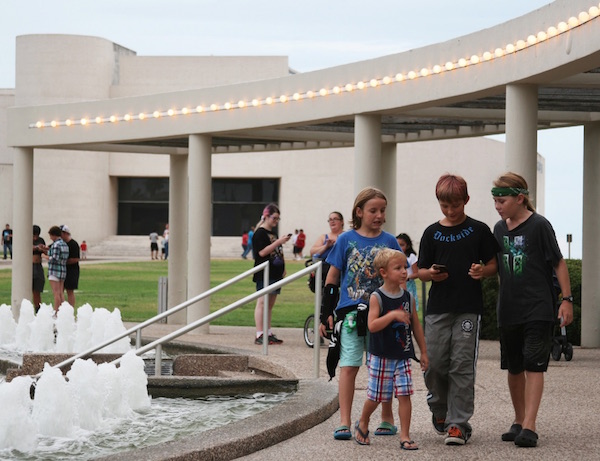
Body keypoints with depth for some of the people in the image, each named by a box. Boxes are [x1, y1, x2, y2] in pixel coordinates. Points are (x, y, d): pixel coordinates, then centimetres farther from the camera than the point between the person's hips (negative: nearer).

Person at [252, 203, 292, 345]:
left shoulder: (273, 233, 19)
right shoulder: (260, 233, -7)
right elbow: (262, 252, -18)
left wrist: (283, 268, 22)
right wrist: (279, 242, -20)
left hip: (275, 273, 9)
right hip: (264, 274, -9)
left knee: (270, 304, 9)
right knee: (262, 303, -10)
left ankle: (268, 333, 13)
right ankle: (259, 335, -13)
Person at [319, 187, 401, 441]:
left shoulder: (389, 241, 5)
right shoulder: (346, 240, 2)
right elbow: (333, 278, 5)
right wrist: (326, 314, 1)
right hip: (351, 313, -1)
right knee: (348, 366, -5)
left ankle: (387, 418, 23)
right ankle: (344, 422, -4)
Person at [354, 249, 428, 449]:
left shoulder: (408, 297, 5)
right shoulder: (377, 297, -10)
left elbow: (416, 325, 12)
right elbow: (372, 325, -21)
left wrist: (423, 351, 13)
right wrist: (393, 315, -31)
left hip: (403, 355, 3)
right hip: (381, 356, -3)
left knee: (404, 394, -5)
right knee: (376, 396, 7)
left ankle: (405, 436, 1)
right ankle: (362, 423, 33)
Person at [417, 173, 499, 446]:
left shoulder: (478, 231, 4)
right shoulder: (432, 233, 9)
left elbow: (493, 265, 8)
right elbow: (420, 271, 11)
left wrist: (483, 271, -14)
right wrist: (430, 274, -11)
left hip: (469, 308, -2)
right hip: (438, 308, 2)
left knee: (462, 366, -5)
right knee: (434, 362, -1)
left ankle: (458, 423, -1)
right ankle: (440, 410, 24)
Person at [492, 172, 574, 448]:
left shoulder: (539, 226, -9)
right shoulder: (499, 229, 9)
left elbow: (558, 263, -7)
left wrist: (566, 299, -10)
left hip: (538, 309, -6)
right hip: (508, 310, 6)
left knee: (534, 366, -10)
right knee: (514, 368, 12)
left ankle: (529, 427, -14)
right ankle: (519, 421, 25)